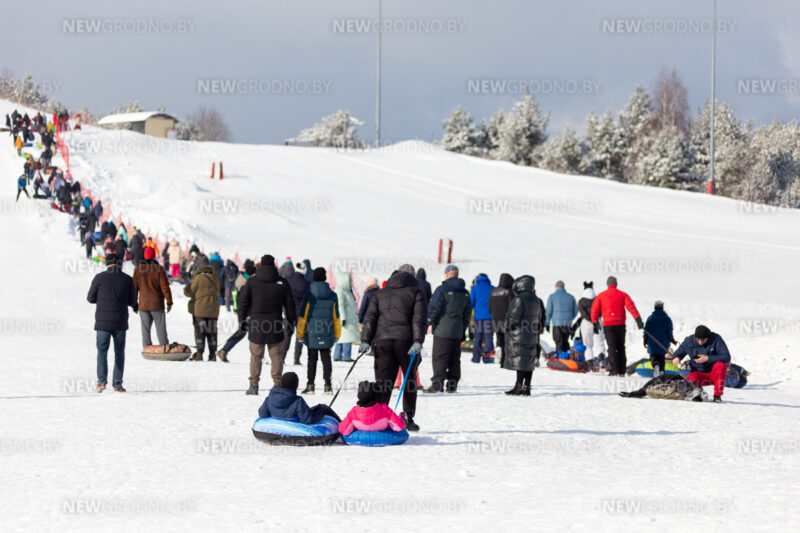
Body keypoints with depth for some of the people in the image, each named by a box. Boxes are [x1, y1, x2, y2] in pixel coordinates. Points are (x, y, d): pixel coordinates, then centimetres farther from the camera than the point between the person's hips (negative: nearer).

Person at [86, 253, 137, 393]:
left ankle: (102, 380, -11)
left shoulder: (99, 278, -4)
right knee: (119, 352, 11)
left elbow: (90, 298, 1)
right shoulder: (128, 279, 0)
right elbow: (132, 302, 6)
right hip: (120, 322, 1)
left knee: (102, 351, 4)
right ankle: (117, 383, 7)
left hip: (102, 321, -1)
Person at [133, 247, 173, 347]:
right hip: (157, 304, -2)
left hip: (143, 305, 2)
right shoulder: (159, 269, -7)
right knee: (161, 329, 3)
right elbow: (165, 287, -8)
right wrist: (169, 301, 0)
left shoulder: (137, 270, 2)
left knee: (145, 330, 5)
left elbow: (134, 288, 6)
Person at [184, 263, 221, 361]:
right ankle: (213, 354, 7)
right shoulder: (215, 279, 8)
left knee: (200, 331, 1)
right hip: (213, 310, 4)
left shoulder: (198, 278, -6)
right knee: (212, 332, 9)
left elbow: (188, 292, -3)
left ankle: (199, 353, -3)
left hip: (200, 309, -4)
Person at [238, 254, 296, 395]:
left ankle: (254, 385, 4)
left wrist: (242, 319, 10)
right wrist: (292, 321, 17)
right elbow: (289, 304, 7)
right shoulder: (282, 282, 2)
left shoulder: (252, 281, -1)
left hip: (256, 325, 0)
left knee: (256, 356, 5)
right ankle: (277, 384, 4)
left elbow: (243, 301, 1)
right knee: (276, 356, 7)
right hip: (275, 324, 0)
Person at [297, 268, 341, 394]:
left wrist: (300, 334, 2)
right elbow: (336, 317, 8)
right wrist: (337, 335, 17)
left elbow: (302, 316, -5)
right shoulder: (332, 296, 2)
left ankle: (310, 385, 3)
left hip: (312, 333, -2)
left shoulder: (309, 295, -7)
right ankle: (327, 385, 4)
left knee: (312, 358, 4)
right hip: (327, 334, 2)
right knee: (326, 358, 7)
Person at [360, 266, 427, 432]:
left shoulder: (381, 293, 18)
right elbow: (419, 318, -5)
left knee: (383, 381, -2)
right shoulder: (415, 292, 9)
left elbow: (370, 317, 8)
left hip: (382, 340, 2)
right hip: (405, 341, -2)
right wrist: (418, 341, -13)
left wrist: (365, 340, 2)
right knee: (410, 380, 12)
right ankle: (408, 418, 12)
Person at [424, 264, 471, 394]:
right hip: (458, 332, 6)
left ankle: (437, 384, -9)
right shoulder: (465, 292, 12)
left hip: (443, 330, -6)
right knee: (454, 359, 10)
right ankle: (452, 384, 10)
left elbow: (433, 307, -11)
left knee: (439, 358, -4)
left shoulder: (443, 289, -10)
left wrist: (430, 321, 4)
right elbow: (468, 312, 18)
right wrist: (463, 330, 24)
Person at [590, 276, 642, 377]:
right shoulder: (623, 295, 7)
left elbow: (594, 310, 3)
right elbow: (631, 307, -4)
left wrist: (595, 322, 9)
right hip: (620, 324, 1)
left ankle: (614, 369, -17)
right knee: (621, 347, 10)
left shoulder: (601, 296, 7)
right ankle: (622, 371, 9)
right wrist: (638, 319, -10)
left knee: (612, 347, -4)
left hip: (608, 325, -1)